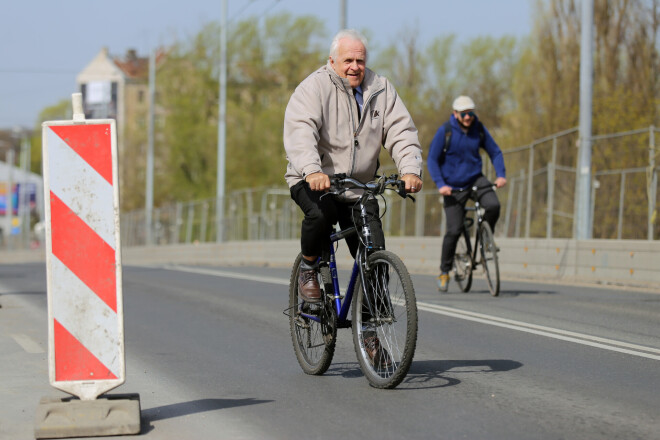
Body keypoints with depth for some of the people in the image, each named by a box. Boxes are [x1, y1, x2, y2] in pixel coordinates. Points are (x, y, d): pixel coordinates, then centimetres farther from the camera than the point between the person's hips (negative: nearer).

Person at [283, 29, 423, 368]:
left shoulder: (380, 90, 4)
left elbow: (401, 132, -3)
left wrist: (410, 169, -22)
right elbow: (300, 132, -25)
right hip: (313, 181, -4)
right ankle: (308, 267, -6)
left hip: (359, 186, 4)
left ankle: (370, 330, 6)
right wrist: (312, 170, -43)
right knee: (321, 213, -37)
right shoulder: (313, 88, -10)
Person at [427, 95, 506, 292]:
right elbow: (432, 160, -9)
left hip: (475, 179, 3)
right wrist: (440, 184, -20)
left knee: (493, 205, -27)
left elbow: (495, 152, 7)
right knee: (454, 230, -8)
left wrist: (501, 174, -9)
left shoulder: (479, 129, -2)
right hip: (454, 186, -3)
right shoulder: (445, 131, -12)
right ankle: (444, 272, 9)